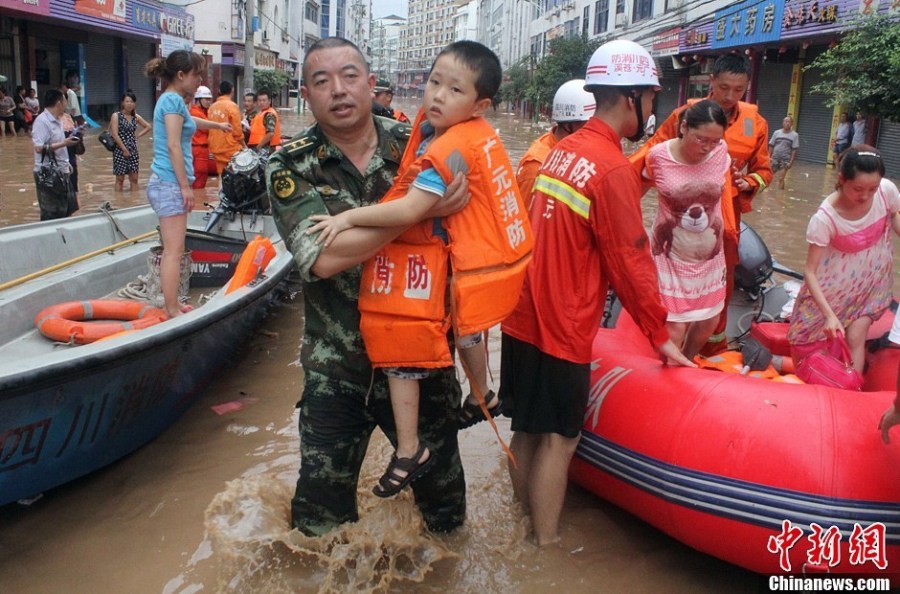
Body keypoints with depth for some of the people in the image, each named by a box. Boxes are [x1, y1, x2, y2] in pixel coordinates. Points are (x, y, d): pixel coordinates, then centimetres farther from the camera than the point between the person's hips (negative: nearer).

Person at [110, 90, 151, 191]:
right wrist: (124, 149, -15)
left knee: (134, 179, 6)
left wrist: (137, 135, 6)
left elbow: (148, 127, 21)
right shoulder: (116, 116, -7)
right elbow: (114, 134, -14)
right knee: (120, 179, 2)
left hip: (133, 151, 5)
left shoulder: (136, 117, 7)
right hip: (120, 150, -5)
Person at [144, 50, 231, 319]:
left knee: (172, 250, 13)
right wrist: (186, 186, -18)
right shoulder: (174, 100, -10)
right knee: (173, 251, -9)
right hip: (171, 183, -10)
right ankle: (172, 312, -7)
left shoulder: (171, 100, 19)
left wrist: (217, 125, 60)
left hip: (165, 183, 10)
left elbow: (190, 121, 42)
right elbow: (173, 146, -18)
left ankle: (173, 306, 20)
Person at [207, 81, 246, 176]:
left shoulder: (212, 107, 9)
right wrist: (244, 146, 2)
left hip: (216, 149, 6)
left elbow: (210, 128, 14)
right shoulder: (232, 106, -10)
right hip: (231, 149, -6)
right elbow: (237, 130, -11)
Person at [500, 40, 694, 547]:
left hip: (522, 317, 8)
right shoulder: (614, 169, -16)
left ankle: (523, 526, 34)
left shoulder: (562, 150, 7)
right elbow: (630, 264, -14)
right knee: (559, 439, 5)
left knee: (528, 430, 18)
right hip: (563, 331, -8)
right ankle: (547, 545, 18)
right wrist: (661, 335, -4)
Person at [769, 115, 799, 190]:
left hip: (785, 160, -3)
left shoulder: (794, 135, -3)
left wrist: (791, 162, -10)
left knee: (781, 179, -7)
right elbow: (771, 146, 6)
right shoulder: (776, 132, 3)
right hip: (775, 158, 3)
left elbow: (794, 150, -4)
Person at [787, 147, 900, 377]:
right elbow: (810, 271, -27)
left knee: (855, 338, -4)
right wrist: (829, 315, -34)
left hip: (872, 281, 2)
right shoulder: (825, 217, -32)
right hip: (836, 284, -2)